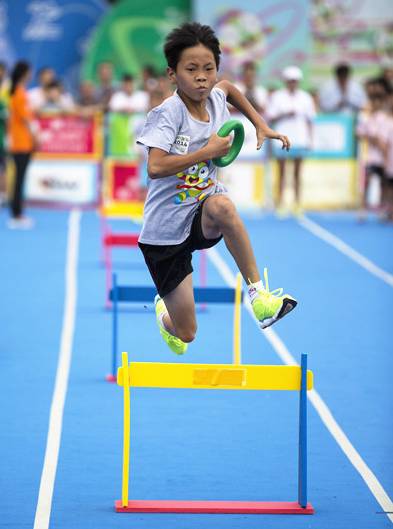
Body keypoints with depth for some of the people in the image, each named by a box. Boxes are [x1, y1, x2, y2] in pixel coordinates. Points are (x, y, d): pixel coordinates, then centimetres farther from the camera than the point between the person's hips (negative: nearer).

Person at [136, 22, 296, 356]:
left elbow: (227, 88, 27)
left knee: (222, 206, -37)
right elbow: (155, 167, -33)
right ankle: (164, 310, 40)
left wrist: (261, 125, 19)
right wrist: (208, 151, -26)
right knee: (185, 335, 0)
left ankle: (259, 295, -27)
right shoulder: (169, 113, -19)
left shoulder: (215, 100, 0)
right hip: (165, 231, -4)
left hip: (202, 218, 4)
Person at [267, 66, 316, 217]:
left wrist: (310, 139, 3)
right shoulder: (277, 97, 2)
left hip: (300, 140, 1)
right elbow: (271, 118, 0)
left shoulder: (305, 98, 7)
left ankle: (297, 204, 7)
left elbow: (309, 120, 9)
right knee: (282, 172, 2)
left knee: (298, 172, 4)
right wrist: (285, 115, -14)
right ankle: (280, 203, 5)